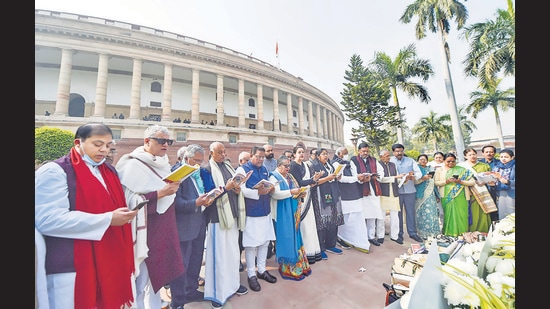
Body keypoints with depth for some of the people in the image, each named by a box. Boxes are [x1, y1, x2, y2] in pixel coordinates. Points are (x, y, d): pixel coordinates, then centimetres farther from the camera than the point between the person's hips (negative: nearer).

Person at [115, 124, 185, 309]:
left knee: (155, 277, 19)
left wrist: (173, 188, 2)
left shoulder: (164, 165, 9)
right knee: (141, 281, 4)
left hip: (163, 230, 7)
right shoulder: (133, 165, -11)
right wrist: (160, 193, -26)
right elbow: (130, 200, -19)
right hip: (145, 231, -7)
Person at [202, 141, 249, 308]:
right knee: (219, 254, 3)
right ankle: (217, 292, 22)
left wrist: (237, 189, -5)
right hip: (218, 217, -6)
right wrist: (225, 188, -24)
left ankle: (233, 283, 36)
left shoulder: (229, 167, 13)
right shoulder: (207, 170, -8)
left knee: (233, 251, 17)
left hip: (232, 214, 7)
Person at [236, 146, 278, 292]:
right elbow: (241, 190, -19)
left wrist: (271, 189, -4)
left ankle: (262, 270, 35)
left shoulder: (265, 169, 12)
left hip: (265, 211, 7)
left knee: (265, 241, 16)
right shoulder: (242, 169, -8)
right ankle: (251, 274, 26)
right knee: (251, 244, 5)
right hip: (251, 213, -6)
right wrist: (258, 192, -27)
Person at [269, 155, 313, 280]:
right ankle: (288, 268, 18)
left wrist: (300, 193, -3)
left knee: (295, 236, 14)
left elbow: (295, 190, 18)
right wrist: (291, 192, -24)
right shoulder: (274, 177, -10)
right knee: (286, 238, 2)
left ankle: (298, 264, 28)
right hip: (282, 214, -7)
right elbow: (275, 194, -22)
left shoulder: (289, 176, 14)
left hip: (292, 212, 8)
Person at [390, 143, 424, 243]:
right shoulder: (390, 161, 0)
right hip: (396, 191, -2)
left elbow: (419, 173, 2)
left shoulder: (410, 160, 9)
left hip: (410, 190, 2)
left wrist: (414, 176, -20)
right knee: (398, 213, 6)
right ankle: (399, 234, 18)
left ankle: (412, 233, 24)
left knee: (411, 212, 9)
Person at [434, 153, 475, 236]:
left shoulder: (462, 170, 8)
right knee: (448, 214, 2)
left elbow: (472, 182, 3)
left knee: (461, 214, 1)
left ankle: (461, 232, 14)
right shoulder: (440, 170, 6)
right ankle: (448, 233, 11)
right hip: (446, 197, 0)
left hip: (460, 198, 1)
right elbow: (436, 182, -2)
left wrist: (461, 182, -12)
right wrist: (446, 181, -16)